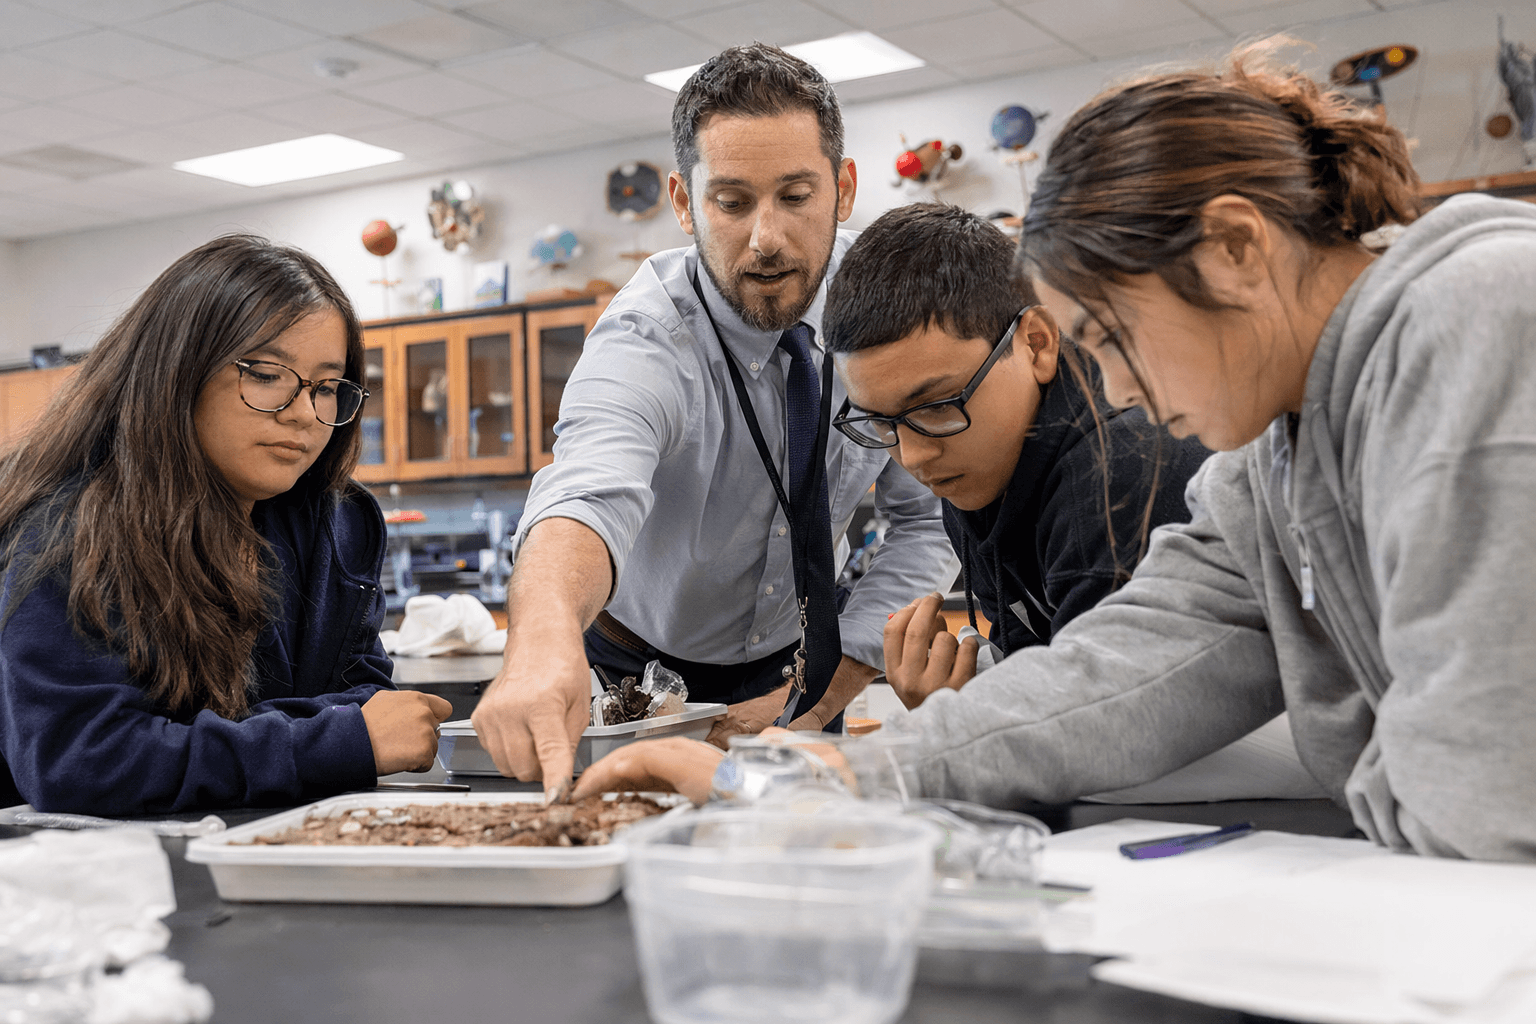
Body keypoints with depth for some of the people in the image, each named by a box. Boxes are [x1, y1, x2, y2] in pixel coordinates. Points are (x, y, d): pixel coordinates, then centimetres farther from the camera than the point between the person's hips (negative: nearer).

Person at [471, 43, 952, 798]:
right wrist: (543, 635, -69)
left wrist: (819, 694, -17)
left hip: (784, 670, 2)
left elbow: (926, 518, -9)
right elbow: (589, 489, -47)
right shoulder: (646, 339, -27)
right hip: (634, 679, -2)